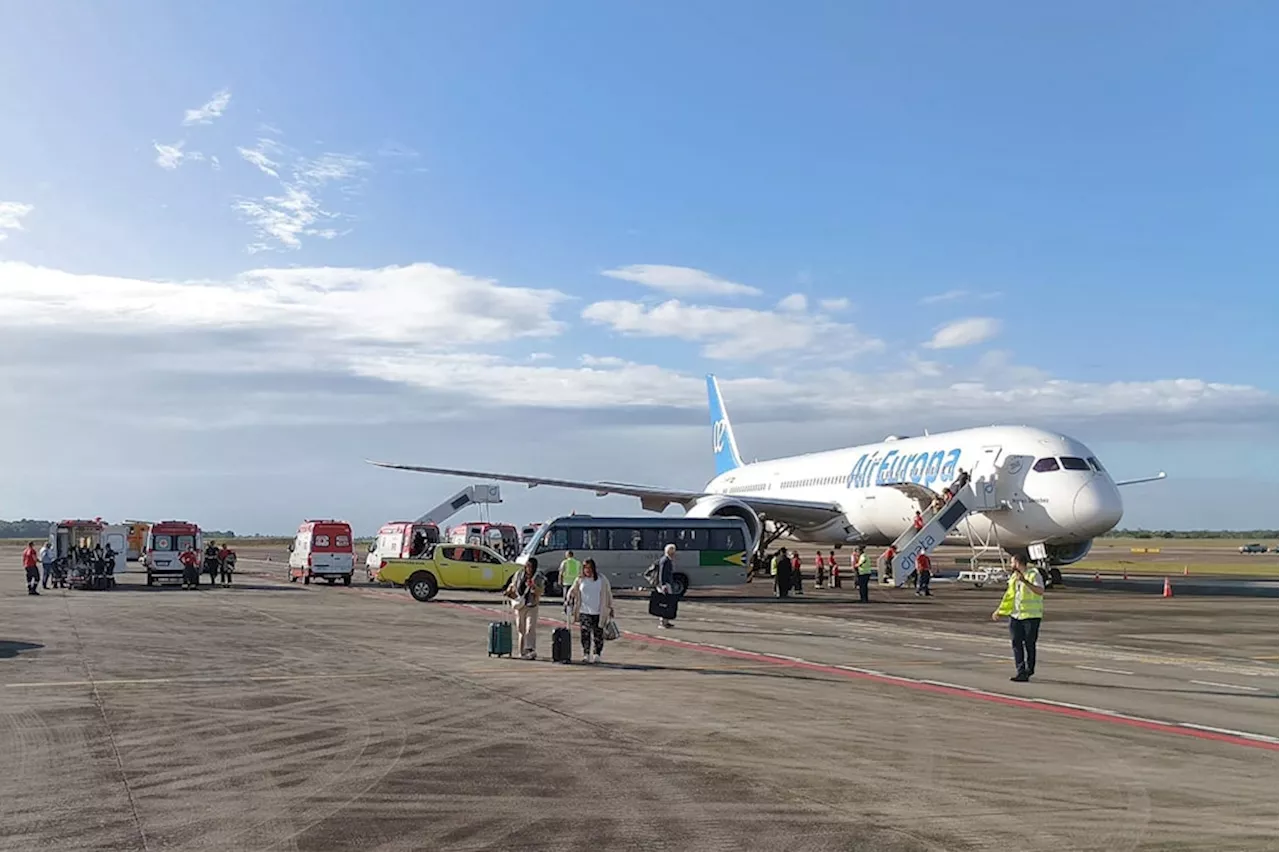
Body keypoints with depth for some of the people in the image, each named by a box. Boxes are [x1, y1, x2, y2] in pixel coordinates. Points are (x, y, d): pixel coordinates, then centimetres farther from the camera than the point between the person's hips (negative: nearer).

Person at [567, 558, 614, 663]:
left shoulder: (602, 580, 2)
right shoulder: (580, 580, 4)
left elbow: (608, 594, 7)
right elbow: (572, 591, 13)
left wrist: (610, 608, 7)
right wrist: (569, 599, -5)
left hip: (598, 613, 0)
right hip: (584, 612, 0)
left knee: (598, 634, 4)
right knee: (585, 633, -7)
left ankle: (597, 654, 15)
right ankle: (586, 655, -1)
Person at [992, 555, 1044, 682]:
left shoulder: (1033, 575, -10)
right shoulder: (1014, 577, 13)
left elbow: (1040, 591, -26)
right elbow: (1009, 596, 21)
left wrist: (1025, 581, -33)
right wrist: (998, 611, 21)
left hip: (1031, 615, -7)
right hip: (1015, 615, 7)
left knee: (1029, 644, 0)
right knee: (1016, 643, 2)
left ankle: (1028, 672, 10)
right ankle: (1021, 671, 4)